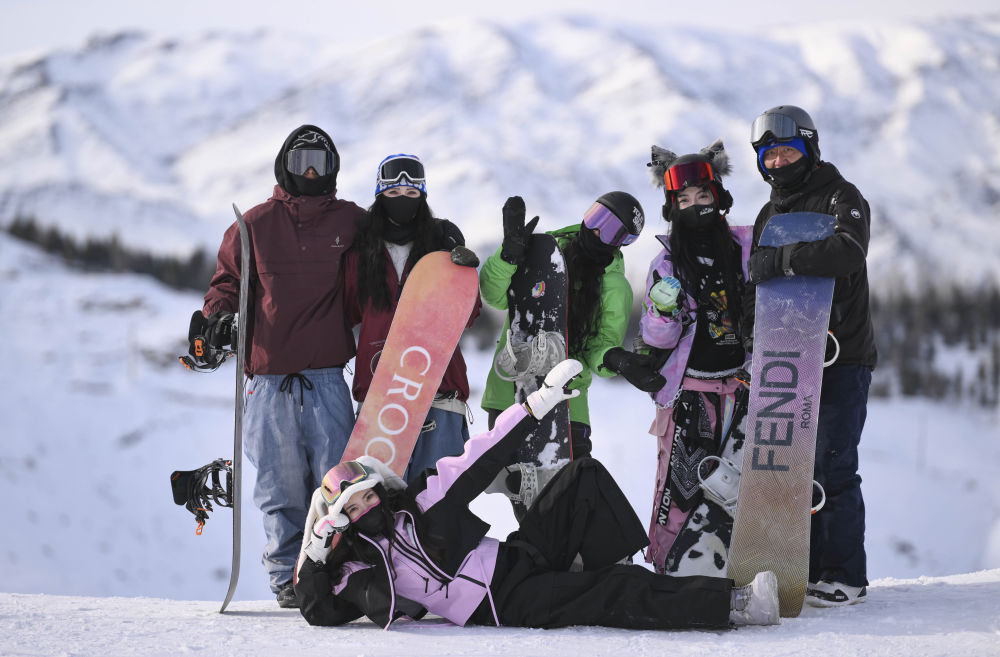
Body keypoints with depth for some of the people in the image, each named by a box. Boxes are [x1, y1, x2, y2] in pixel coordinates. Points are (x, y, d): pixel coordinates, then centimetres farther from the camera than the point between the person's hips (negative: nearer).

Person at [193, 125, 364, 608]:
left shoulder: (352, 222, 11)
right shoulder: (255, 225, 9)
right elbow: (228, 280, 15)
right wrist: (219, 313, -6)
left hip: (327, 377, 0)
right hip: (270, 376, 0)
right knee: (281, 484, -1)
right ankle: (287, 575, 7)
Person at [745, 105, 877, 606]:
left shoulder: (841, 198, -4)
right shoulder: (769, 215, 19)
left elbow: (848, 251, -25)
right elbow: (756, 286, 25)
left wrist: (782, 259, -23)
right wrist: (756, 337, 11)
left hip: (842, 357, -7)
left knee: (833, 466, -11)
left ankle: (846, 577, -6)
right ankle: (808, 568, 12)